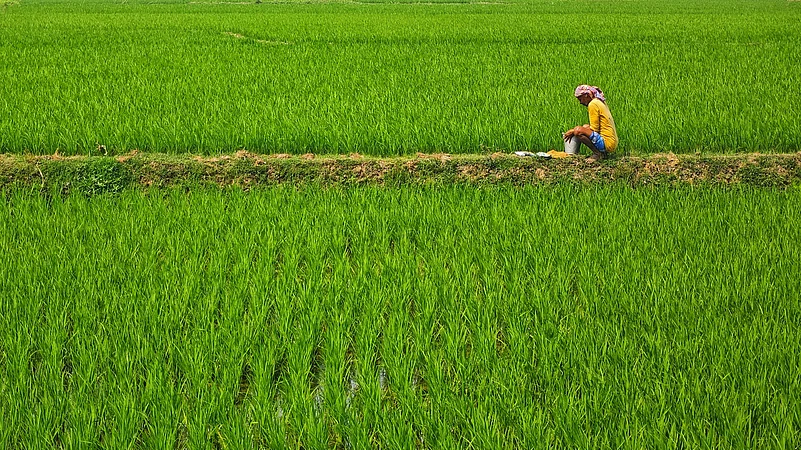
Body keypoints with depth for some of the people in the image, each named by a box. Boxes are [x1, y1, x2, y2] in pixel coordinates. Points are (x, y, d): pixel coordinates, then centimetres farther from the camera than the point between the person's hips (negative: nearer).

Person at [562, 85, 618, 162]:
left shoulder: (593, 104, -12)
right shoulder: (600, 102, 17)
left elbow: (594, 129, -14)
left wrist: (574, 132, -7)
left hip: (607, 143, -11)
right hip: (613, 142, 11)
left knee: (578, 131, -22)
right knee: (585, 126, 29)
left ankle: (598, 153, -10)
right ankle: (602, 153, 13)